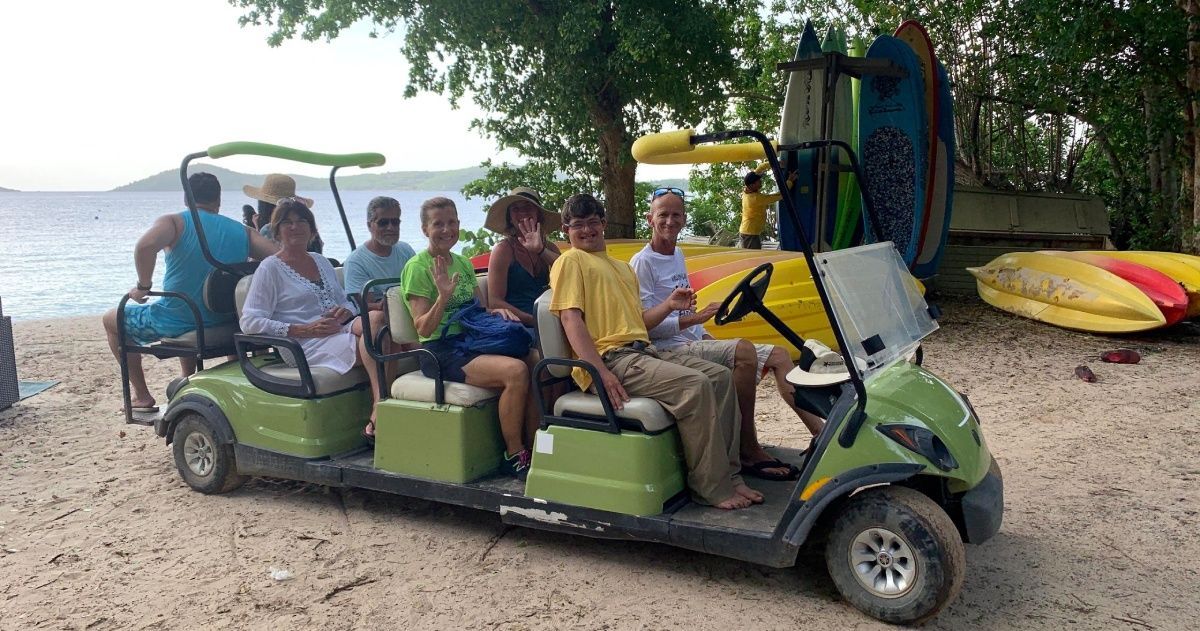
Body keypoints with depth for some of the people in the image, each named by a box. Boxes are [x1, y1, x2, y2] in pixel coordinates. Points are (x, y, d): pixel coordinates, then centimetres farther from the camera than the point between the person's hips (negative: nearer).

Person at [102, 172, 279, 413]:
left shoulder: (174, 222, -8)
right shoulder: (242, 232, 1)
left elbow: (145, 246, -28)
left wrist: (143, 286, -14)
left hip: (173, 323, -4)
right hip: (223, 324, 5)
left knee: (111, 319, 24)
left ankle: (141, 395, 21)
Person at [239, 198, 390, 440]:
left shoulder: (321, 261, 24)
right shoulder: (270, 268, 4)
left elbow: (347, 302, 28)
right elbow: (250, 322, -4)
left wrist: (346, 312, 0)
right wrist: (304, 329, -14)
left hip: (339, 332, 6)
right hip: (304, 346, -6)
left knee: (374, 318, -29)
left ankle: (378, 415, -38)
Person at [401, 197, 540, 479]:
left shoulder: (463, 263, 17)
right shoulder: (418, 267, -5)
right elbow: (423, 329, -11)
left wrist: (497, 311, -1)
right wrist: (443, 297, -26)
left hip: (472, 343, 7)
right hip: (440, 352, -7)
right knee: (515, 371, -31)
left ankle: (535, 449, -9)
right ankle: (514, 456, -16)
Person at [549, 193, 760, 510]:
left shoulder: (622, 267, 29)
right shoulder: (570, 261, 3)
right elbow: (571, 319, -10)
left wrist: (670, 305, 3)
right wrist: (603, 373, -22)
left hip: (644, 351, 9)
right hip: (610, 357, -8)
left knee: (721, 376, -5)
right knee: (695, 385, -25)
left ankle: (728, 474, -3)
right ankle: (712, 488, -16)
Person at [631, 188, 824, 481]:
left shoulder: (677, 255, 19)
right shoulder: (642, 262, -8)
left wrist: (705, 334, 10)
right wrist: (695, 318, -23)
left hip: (693, 342, 9)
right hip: (669, 350, -9)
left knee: (778, 355, -4)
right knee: (744, 351, -31)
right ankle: (748, 451, -22)